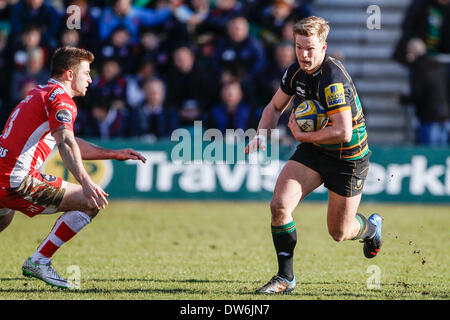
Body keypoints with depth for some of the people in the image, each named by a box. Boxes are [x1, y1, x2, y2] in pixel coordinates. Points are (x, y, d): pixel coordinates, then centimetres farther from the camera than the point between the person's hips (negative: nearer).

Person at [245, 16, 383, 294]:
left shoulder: (333, 80, -29)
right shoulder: (296, 72, -4)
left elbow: (344, 132, -34)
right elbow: (275, 107, 14)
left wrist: (302, 135, -22)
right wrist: (262, 134, -5)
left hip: (348, 159, -6)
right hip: (313, 150, 6)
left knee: (339, 232, 6)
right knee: (279, 205, -14)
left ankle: (371, 226, 43)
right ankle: (285, 278, -1)